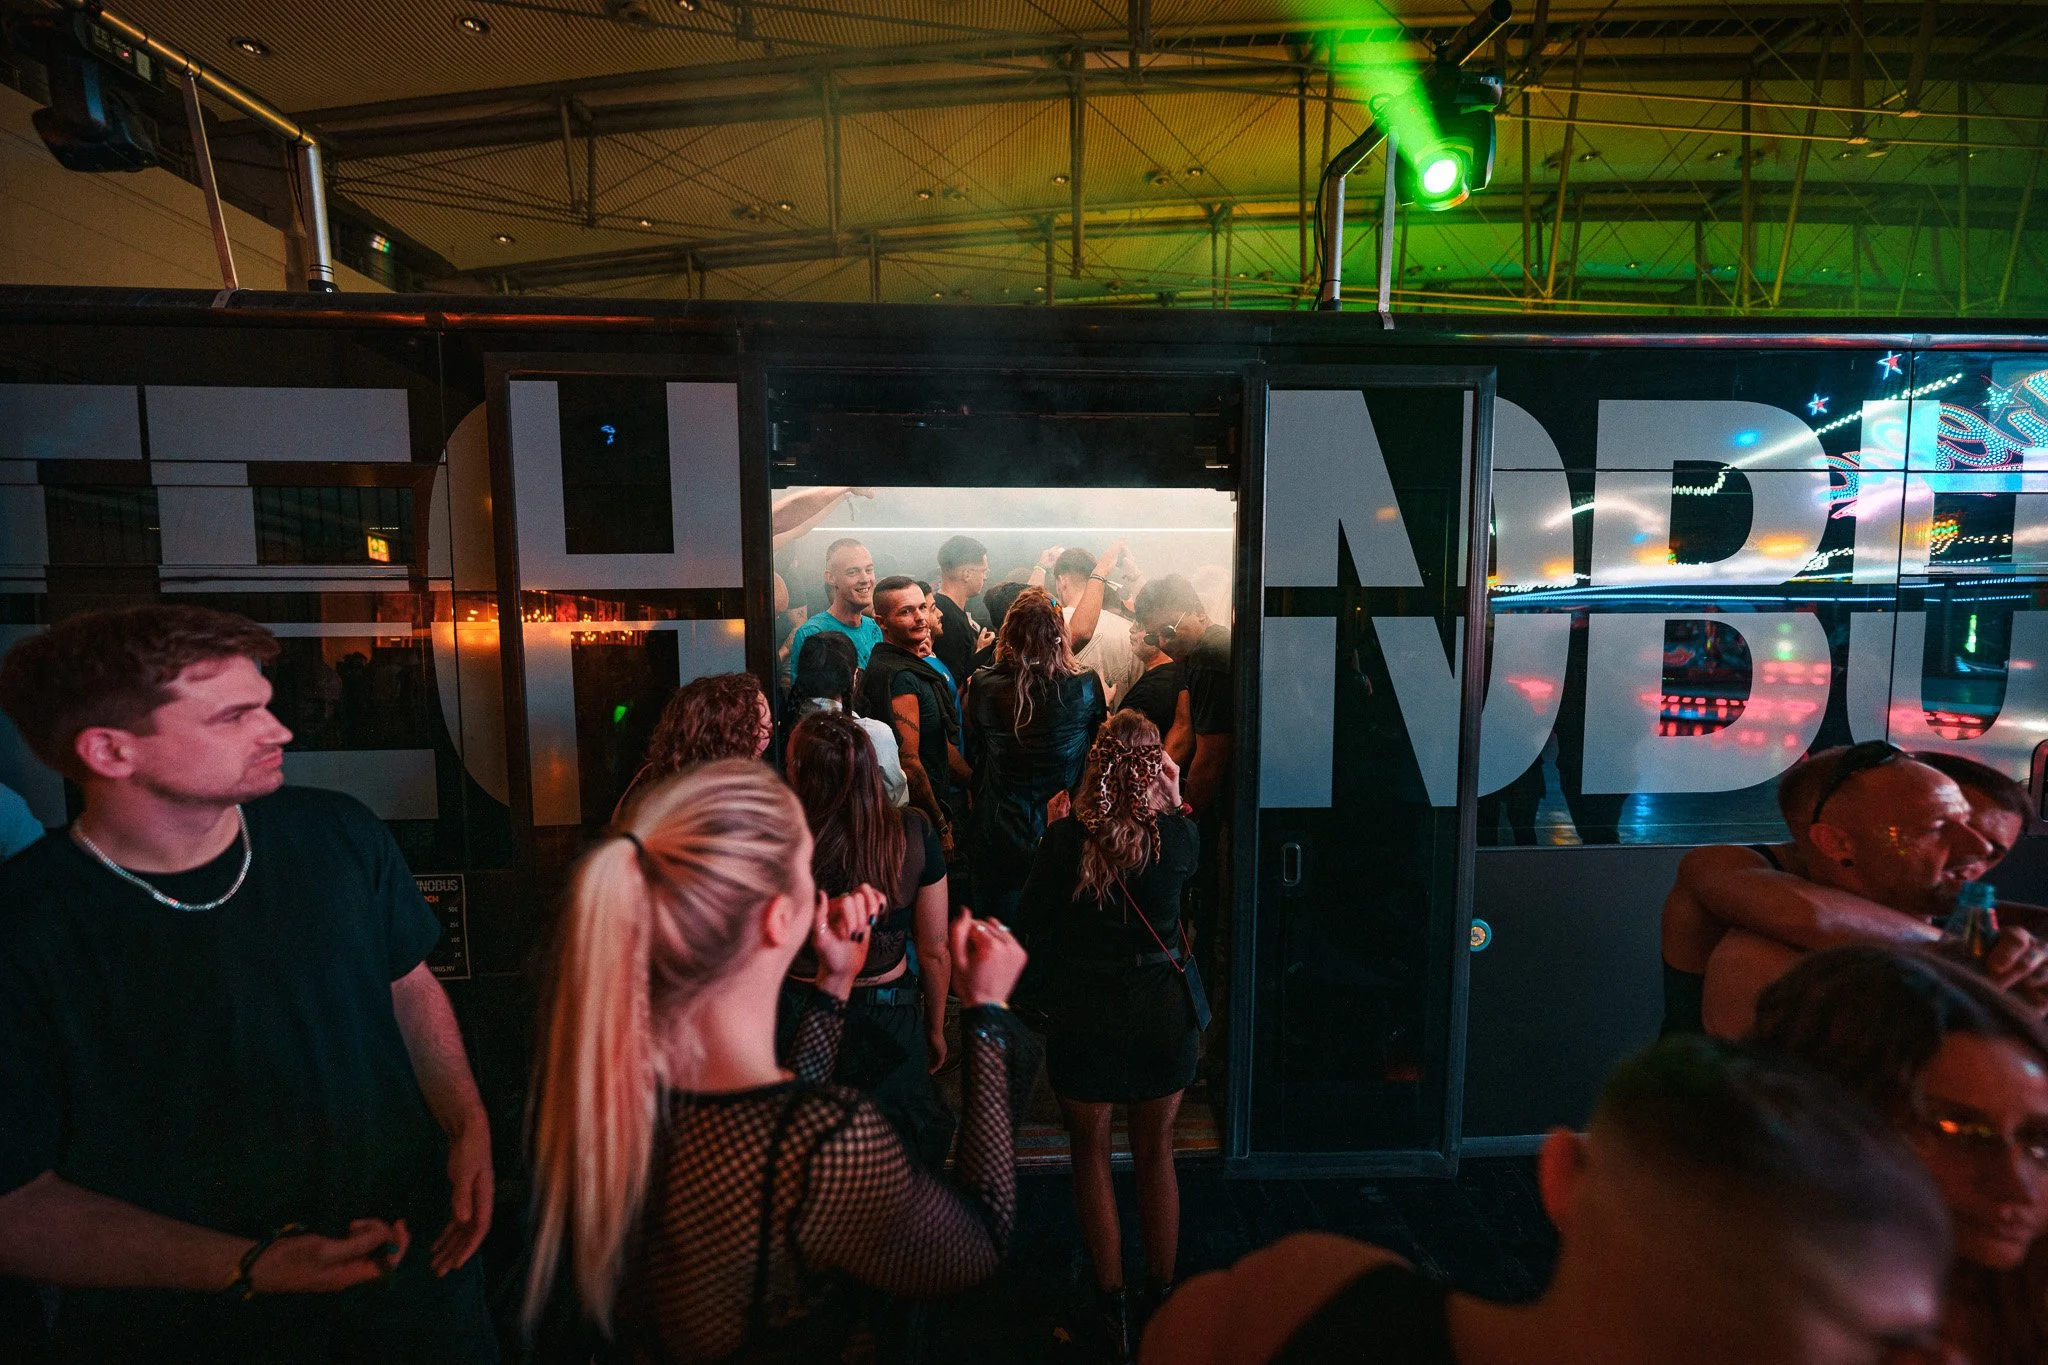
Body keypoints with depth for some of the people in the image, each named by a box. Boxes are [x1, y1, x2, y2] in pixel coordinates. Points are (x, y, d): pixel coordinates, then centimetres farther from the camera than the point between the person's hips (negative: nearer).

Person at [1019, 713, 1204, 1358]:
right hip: (1163, 1008, 2)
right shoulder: (1178, 834, -12)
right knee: (1157, 1153, 22)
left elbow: (1030, 923, -5)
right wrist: (1174, 802, 6)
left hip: (1082, 1013, -1)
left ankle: (1112, 1304, 32)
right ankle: (1162, 1294, 40)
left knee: (1091, 1157, 19)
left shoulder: (1064, 839, -16)